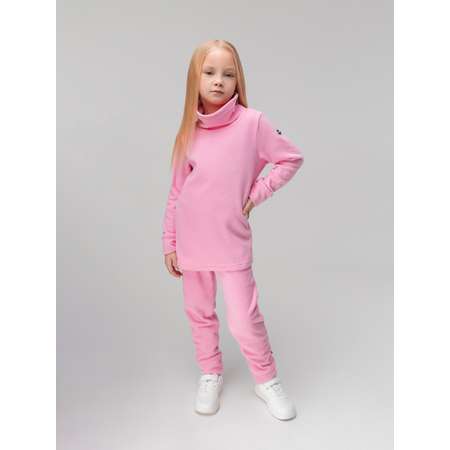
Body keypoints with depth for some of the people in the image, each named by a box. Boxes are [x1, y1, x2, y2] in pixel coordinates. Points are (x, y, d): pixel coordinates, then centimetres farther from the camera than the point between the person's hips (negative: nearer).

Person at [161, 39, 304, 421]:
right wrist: (169, 243, 5)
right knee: (199, 313, 16)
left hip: (232, 240, -3)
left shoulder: (252, 122, -9)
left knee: (245, 320, 2)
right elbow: (176, 192, 5)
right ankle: (211, 374, 38)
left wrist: (257, 192, -6)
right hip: (191, 241, 4)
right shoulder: (189, 131, 1)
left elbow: (291, 159, 1)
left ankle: (267, 380, 28)